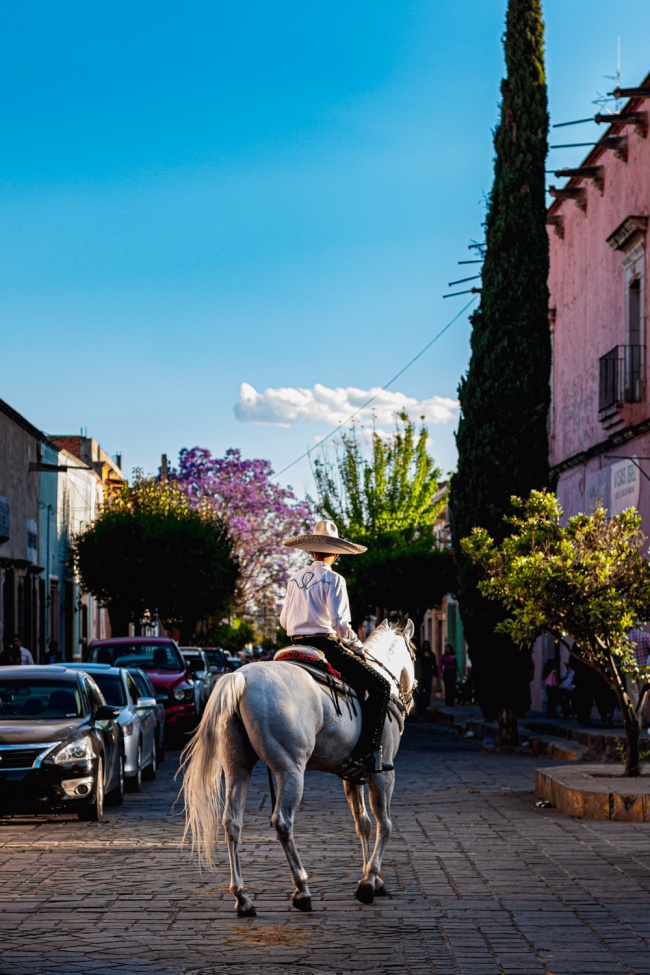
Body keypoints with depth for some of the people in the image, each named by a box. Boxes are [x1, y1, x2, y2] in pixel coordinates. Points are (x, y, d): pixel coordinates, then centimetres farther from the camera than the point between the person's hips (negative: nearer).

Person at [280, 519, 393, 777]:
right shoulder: (333, 579, -8)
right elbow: (339, 622, -17)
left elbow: (284, 620, 15)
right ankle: (365, 754, -18)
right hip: (326, 645, -8)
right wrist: (357, 646, -3)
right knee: (380, 686, -5)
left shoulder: (295, 579, 11)